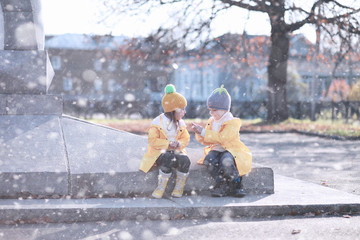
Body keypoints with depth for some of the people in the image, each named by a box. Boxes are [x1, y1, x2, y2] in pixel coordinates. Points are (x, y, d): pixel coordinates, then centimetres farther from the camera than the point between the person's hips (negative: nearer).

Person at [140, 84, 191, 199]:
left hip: (175, 151, 4)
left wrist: (179, 144, -12)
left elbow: (185, 139, 11)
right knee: (169, 159, -38)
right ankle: (161, 187, -25)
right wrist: (168, 144, -19)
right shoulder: (158, 123, -8)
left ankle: (179, 188, -13)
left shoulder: (181, 124, 9)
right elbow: (152, 140, -12)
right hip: (159, 151, -4)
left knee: (185, 160, -29)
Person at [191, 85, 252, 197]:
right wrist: (199, 134, -5)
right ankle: (224, 185, -18)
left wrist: (203, 132, -22)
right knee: (209, 161, -30)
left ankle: (237, 183, -13)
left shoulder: (232, 122, -10)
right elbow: (207, 141, 17)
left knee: (226, 162, -39)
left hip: (231, 150, -6)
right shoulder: (212, 121, 13)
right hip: (216, 150, 6)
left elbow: (222, 137, -23)